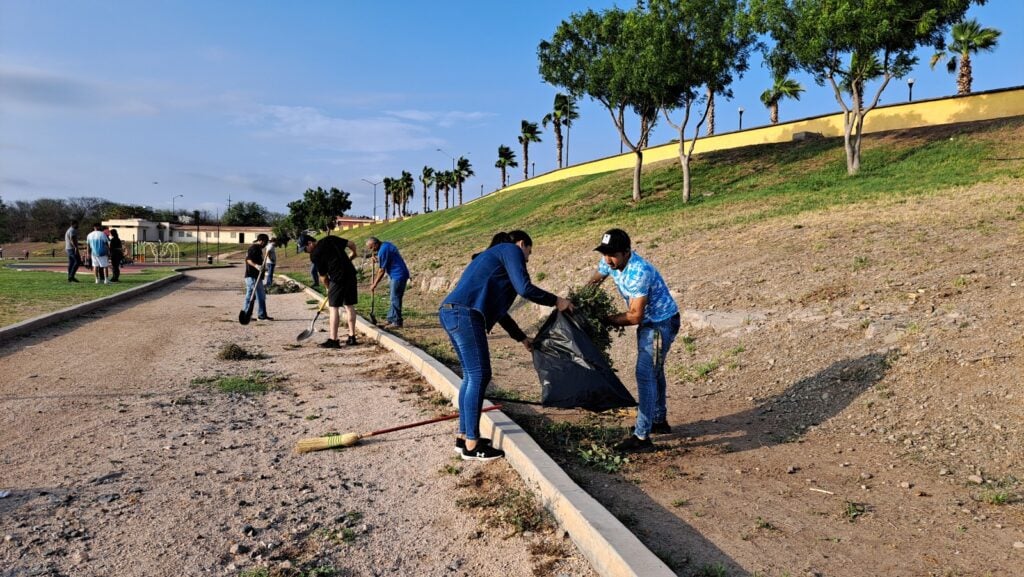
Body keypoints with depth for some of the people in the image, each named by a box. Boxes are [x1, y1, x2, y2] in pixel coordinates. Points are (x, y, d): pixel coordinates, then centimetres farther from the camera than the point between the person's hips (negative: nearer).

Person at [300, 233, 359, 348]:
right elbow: (351, 244, 12)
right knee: (349, 306, 12)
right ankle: (352, 337, 16)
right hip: (351, 273, 7)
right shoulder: (330, 239, 10)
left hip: (338, 278, -7)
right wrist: (353, 254, 32)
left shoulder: (314, 255, -4)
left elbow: (323, 276, 1)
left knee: (334, 308, -2)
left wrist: (328, 288, 18)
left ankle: (333, 340, -4)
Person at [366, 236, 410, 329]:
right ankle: (391, 320, 21)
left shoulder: (383, 250, -18)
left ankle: (397, 322, 1)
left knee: (395, 299, -4)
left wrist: (374, 284, -6)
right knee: (394, 299, 14)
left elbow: (382, 271, -13)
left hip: (398, 276, -10)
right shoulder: (386, 245, 12)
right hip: (399, 275, 10)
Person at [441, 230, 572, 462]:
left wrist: (522, 338, 37)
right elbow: (524, 288, -10)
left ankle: (464, 436, 23)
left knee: (471, 375, 16)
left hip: (451, 312, 10)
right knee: (479, 376, -5)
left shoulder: (494, 255, 33)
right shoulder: (511, 250, 5)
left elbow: (497, 308, 34)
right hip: (465, 314, -10)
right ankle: (472, 446, 0)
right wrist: (556, 301, 3)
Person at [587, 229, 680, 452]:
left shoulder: (639, 272, -33)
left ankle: (642, 437, -9)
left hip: (662, 323, -9)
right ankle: (659, 421, 38)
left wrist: (607, 320, -21)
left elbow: (635, 316, -30)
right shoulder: (610, 262, -8)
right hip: (648, 322, 10)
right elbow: (594, 281, 12)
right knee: (653, 371, 21)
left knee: (645, 375, -12)